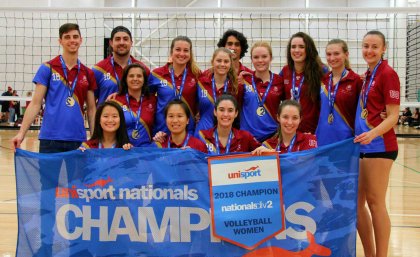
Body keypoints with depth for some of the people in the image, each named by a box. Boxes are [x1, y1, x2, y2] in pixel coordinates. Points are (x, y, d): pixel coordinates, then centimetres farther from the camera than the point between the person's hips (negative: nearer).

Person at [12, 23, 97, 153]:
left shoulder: (88, 73, 9)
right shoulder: (47, 68, 1)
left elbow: (91, 109, 11)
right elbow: (36, 104, -1)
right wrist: (21, 133, -10)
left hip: (78, 140, 3)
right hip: (50, 138, -2)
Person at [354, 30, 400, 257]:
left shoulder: (388, 74, -8)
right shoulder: (367, 75, 15)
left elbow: (393, 116, -13)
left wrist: (372, 133, -28)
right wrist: (360, 135, 8)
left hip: (379, 146, -8)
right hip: (362, 145, 8)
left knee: (375, 202, -3)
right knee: (356, 201, 10)